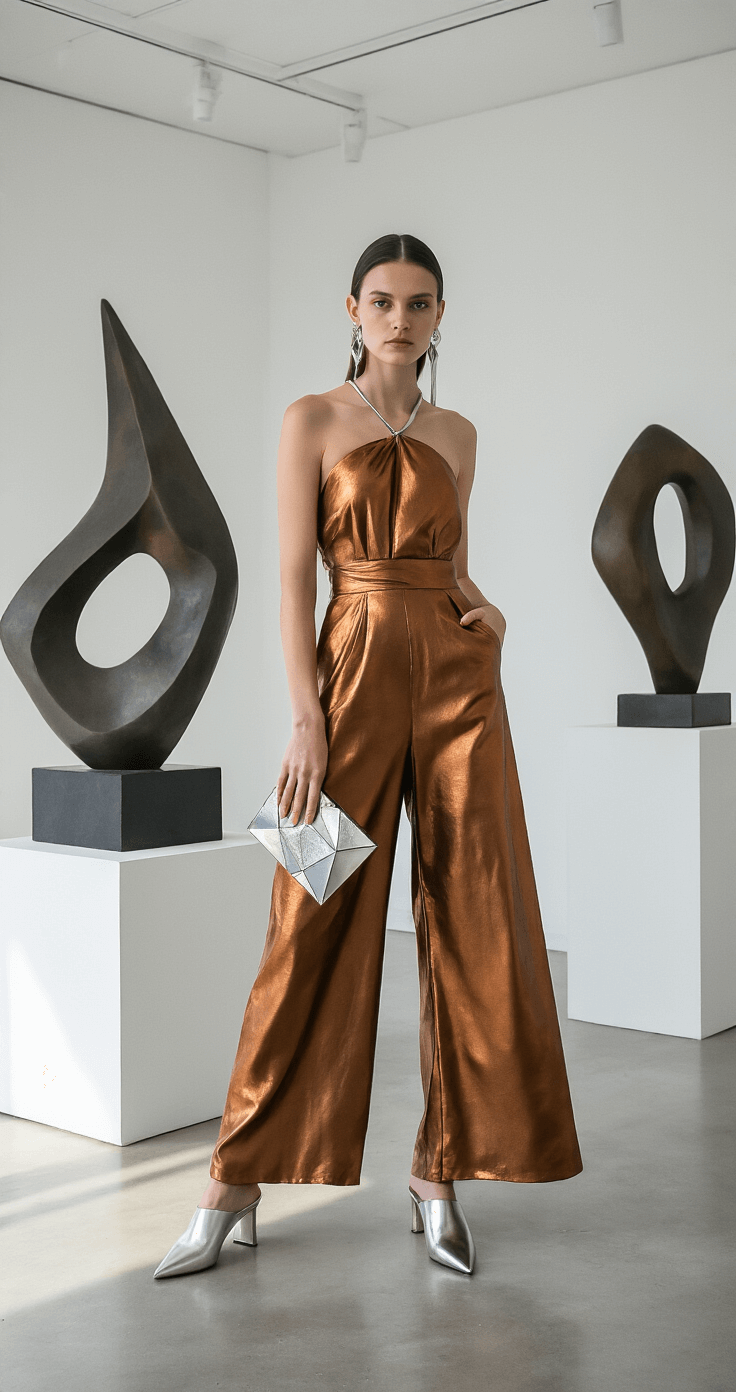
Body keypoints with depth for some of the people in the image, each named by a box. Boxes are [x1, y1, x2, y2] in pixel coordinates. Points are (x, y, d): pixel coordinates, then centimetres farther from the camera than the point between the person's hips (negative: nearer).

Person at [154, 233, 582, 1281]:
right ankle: (236, 1188, 7)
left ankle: (442, 1175, 12)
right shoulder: (313, 421, 3)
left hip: (459, 678, 4)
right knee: (318, 928, -4)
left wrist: (485, 605, -2)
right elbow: (296, 576, -4)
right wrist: (307, 719, -12)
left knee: (474, 920, 0)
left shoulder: (457, 436, 14)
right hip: (357, 672, -4)